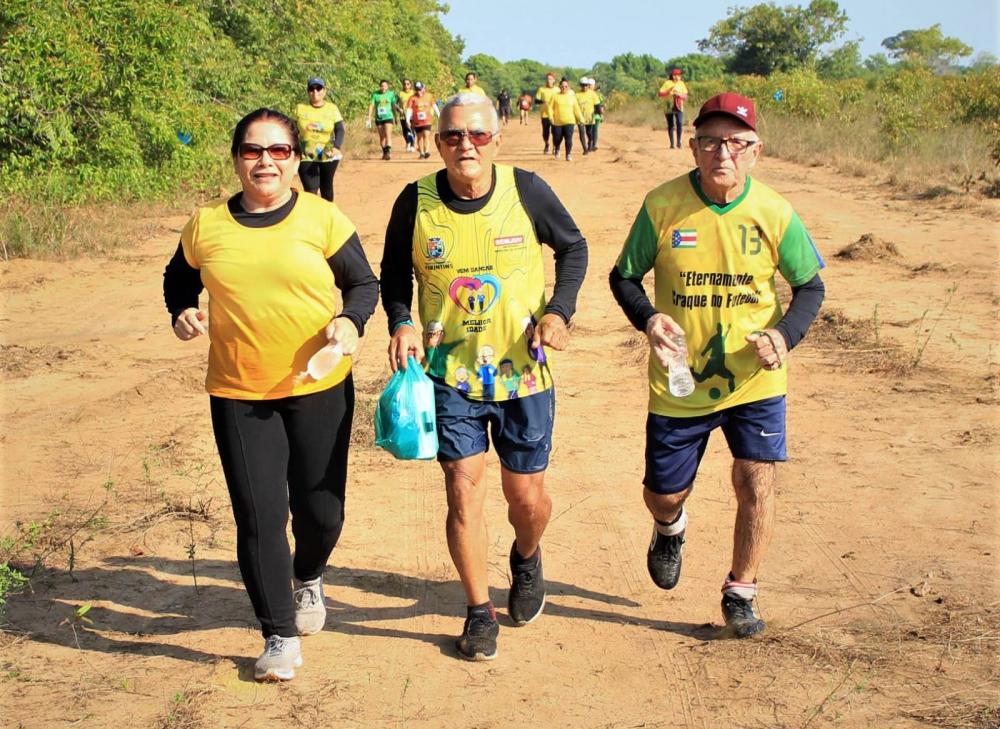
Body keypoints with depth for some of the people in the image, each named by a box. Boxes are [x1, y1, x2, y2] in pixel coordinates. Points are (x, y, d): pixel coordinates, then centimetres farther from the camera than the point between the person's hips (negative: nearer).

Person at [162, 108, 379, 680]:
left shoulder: (322, 218, -4)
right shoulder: (207, 224, 2)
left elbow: (364, 283, 3)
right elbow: (179, 279, 18)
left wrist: (350, 322, -17)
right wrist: (182, 312, -3)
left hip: (319, 387, 0)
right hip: (238, 394, 1)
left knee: (320, 510, 9)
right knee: (259, 517, -2)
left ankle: (309, 578, 45)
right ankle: (280, 636, 15)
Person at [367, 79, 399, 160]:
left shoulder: (391, 94, 0)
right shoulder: (375, 94, 0)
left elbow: (394, 106, 9)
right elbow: (371, 106, 0)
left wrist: (395, 117, 16)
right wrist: (369, 119, -6)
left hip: (388, 117, -2)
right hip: (378, 118, 2)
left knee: (388, 135, -16)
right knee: (381, 137, 11)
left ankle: (388, 152, -23)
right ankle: (384, 153, 23)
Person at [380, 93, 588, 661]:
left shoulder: (527, 191, -10)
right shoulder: (416, 202, -8)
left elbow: (573, 248, 6)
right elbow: (394, 274, 7)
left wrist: (559, 311, -8)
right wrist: (401, 323, -12)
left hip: (524, 373, 0)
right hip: (450, 375, 0)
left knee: (528, 496, 8)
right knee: (463, 491, -1)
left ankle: (527, 558, 44)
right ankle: (480, 611, 19)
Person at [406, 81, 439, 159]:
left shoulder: (429, 96, 1)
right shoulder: (412, 98, -6)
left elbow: (434, 105, 13)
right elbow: (409, 109, -10)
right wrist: (408, 120, -21)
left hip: (427, 120, -1)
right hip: (417, 121, 1)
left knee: (426, 135, -17)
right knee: (419, 137, 10)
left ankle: (426, 151, -19)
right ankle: (421, 153, 21)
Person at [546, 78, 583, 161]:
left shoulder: (572, 96, 9)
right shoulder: (555, 96, 3)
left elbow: (576, 109, 12)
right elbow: (550, 107, 0)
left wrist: (580, 119, 9)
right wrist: (551, 116, -13)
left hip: (569, 121, 0)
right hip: (557, 122, 0)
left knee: (568, 138, -12)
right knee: (557, 138, 6)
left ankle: (568, 155, -5)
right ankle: (556, 148, 38)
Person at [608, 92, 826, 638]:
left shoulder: (775, 214, -9)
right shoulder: (662, 205, -11)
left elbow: (810, 286, 3)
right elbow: (624, 276, 0)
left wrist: (784, 334, -17)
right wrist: (648, 318, -21)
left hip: (754, 381, 0)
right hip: (678, 384, 0)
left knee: (756, 484, -5)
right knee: (663, 494, 10)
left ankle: (740, 593, 20)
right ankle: (670, 529, 50)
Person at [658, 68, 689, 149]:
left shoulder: (682, 84, 9)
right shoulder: (667, 83, 0)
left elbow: (686, 97, 6)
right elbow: (660, 94, -7)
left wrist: (679, 94, -13)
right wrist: (668, 92, -20)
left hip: (679, 107, 1)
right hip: (669, 107, -1)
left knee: (680, 123, -16)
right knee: (670, 125, 3)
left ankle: (678, 142, -6)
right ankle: (672, 143, 12)